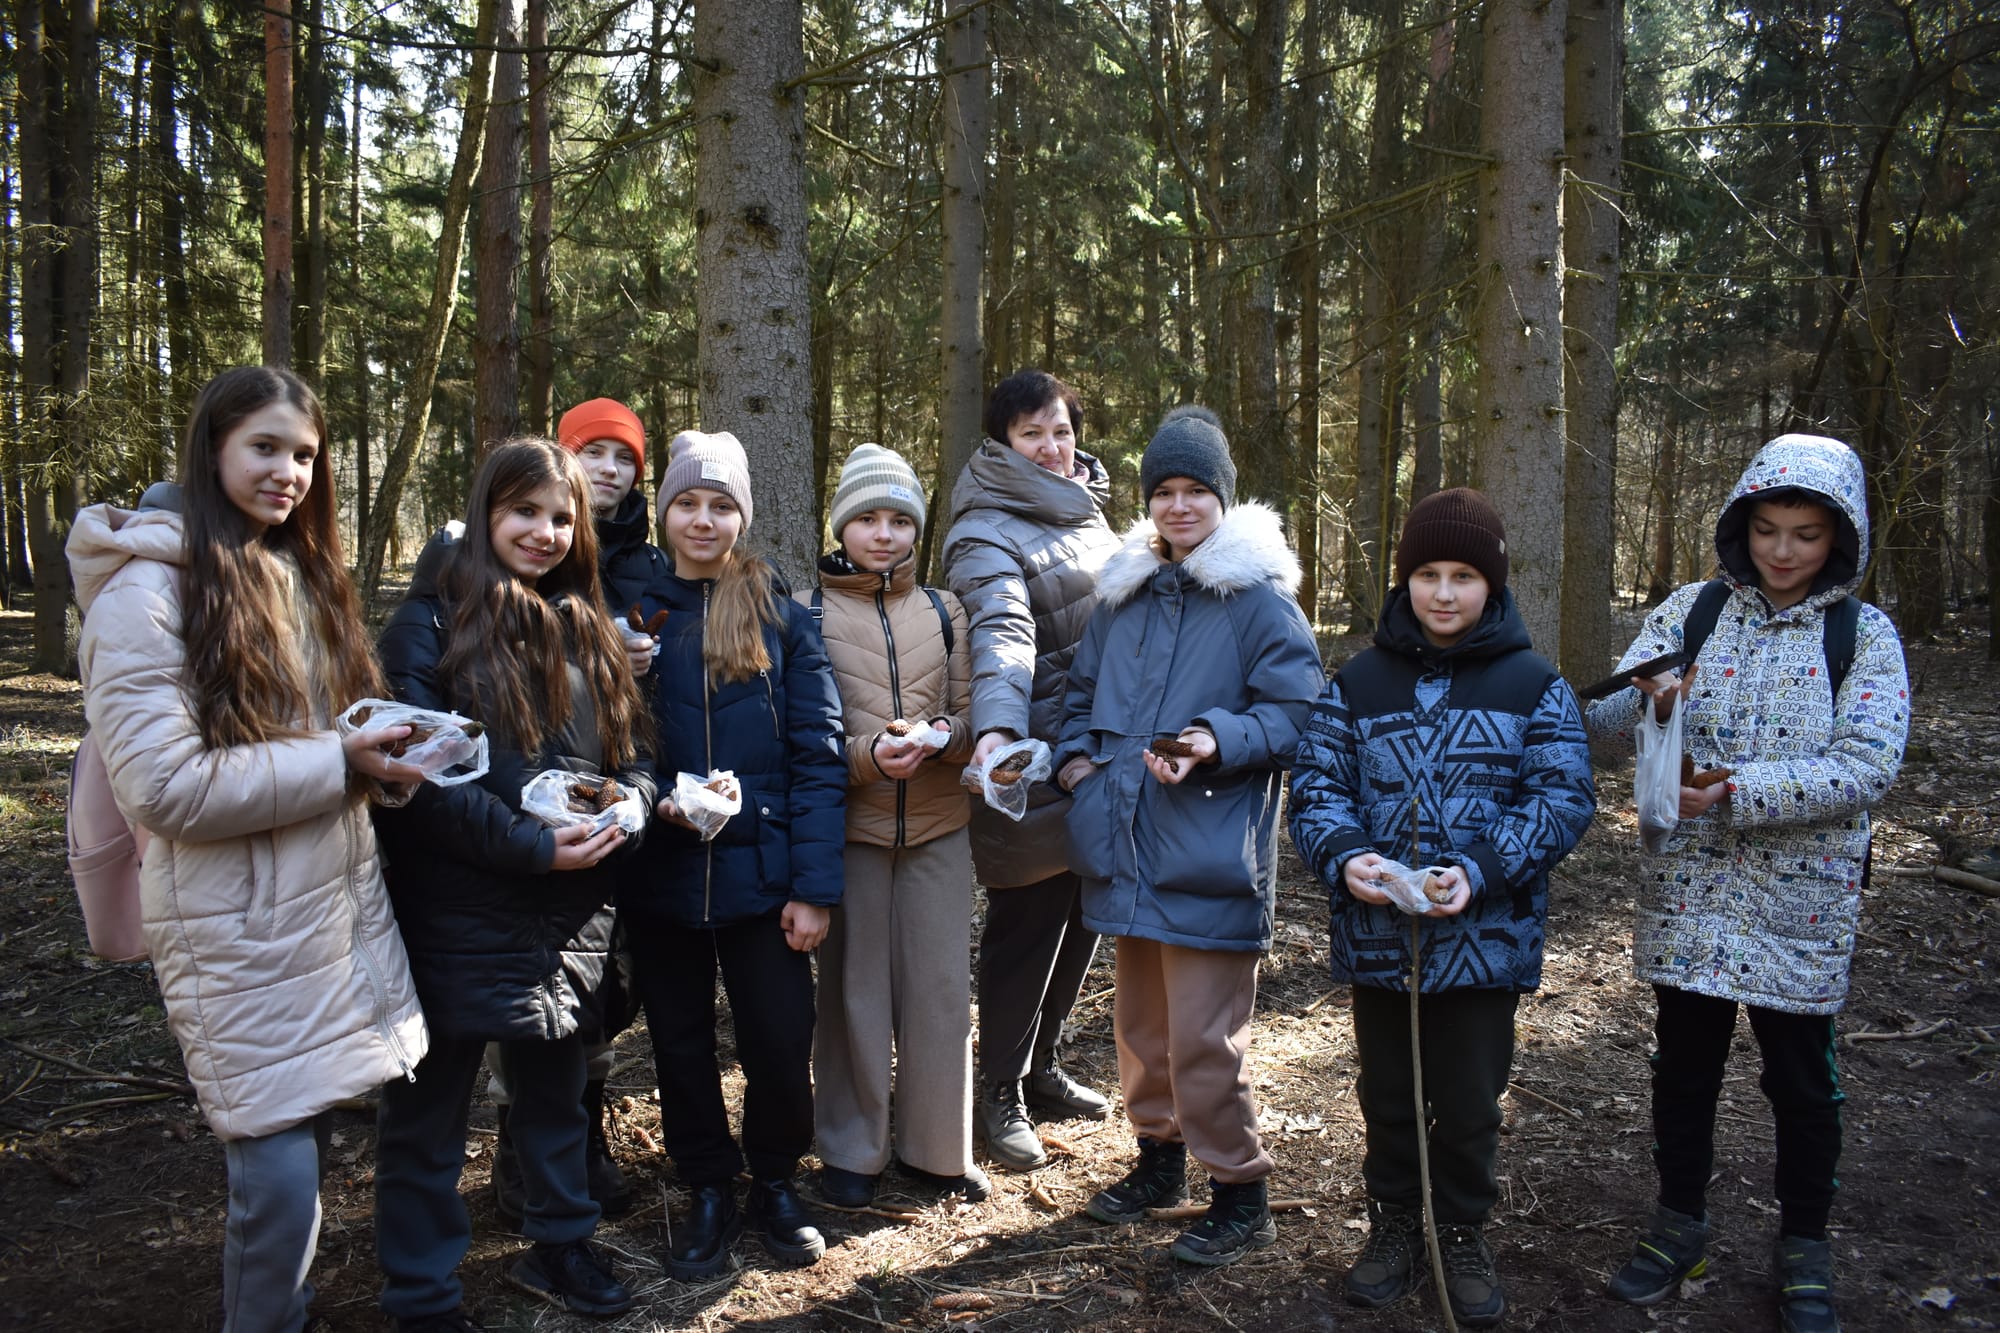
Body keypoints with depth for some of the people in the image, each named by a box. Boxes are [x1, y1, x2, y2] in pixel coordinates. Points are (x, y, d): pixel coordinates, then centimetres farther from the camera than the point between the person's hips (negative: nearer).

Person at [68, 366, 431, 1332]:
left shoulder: (299, 574, 12)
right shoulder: (148, 589, -13)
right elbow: (164, 785, -20)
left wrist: (383, 743, 3)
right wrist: (337, 764, -18)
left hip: (338, 901, 7)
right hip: (242, 929, -7)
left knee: (305, 1141, 16)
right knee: (280, 1174, -2)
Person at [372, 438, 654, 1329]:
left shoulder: (587, 632, 10)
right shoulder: (431, 626, -8)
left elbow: (631, 756, 12)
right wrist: (530, 845, -21)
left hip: (570, 916, 6)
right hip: (458, 914, -5)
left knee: (556, 1090, 21)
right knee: (427, 1113, 8)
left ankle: (560, 1247, 40)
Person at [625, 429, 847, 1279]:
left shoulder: (778, 612, -1)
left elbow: (818, 754, -5)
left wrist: (814, 884, -11)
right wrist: (649, 799, -17)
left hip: (762, 874, -1)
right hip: (660, 880, 2)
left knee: (780, 1045, 4)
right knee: (681, 1047, 13)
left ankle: (775, 1186, 30)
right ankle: (709, 1192, 34)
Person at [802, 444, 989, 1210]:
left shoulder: (943, 610, 9)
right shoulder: (808, 611, 0)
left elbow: (968, 711, 11)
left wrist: (947, 736, -12)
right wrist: (867, 755, -19)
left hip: (937, 826, 3)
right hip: (849, 828, -2)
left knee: (940, 989, 6)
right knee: (854, 989, 6)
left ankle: (935, 1146, 23)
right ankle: (850, 1152, 22)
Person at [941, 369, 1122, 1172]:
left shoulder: (1085, 511, 12)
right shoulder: (987, 535, -14)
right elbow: (1000, 635, -31)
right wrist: (996, 728, -47)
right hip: (1032, 761, -8)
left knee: (1081, 915, 16)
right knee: (1027, 921, 0)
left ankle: (1039, 1066, 33)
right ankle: (1001, 1095, 16)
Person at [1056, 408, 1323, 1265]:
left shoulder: (1258, 597, -6)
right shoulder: (1123, 593, 13)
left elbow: (1293, 712, -9)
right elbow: (1082, 691, 24)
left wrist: (1216, 740, -24)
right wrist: (1075, 754, 7)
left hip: (1210, 857, -6)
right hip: (1129, 851, 7)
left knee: (1202, 1038, -4)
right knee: (1140, 1024, 18)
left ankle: (1239, 1194, 15)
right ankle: (1159, 1156, 38)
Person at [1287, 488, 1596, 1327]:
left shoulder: (1533, 685, -2)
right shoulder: (1359, 683, 3)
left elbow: (1564, 800, -7)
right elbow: (1316, 784, 1)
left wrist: (1481, 869, -21)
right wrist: (1343, 855, -19)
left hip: (1485, 937, -1)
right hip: (1375, 935, 2)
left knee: (1468, 1102, 11)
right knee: (1388, 1094, 17)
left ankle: (1462, 1236, 33)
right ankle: (1393, 1222, 36)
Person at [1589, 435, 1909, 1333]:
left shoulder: (1864, 635, -4)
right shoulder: (1693, 611, -1)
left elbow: (1867, 768, -15)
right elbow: (1605, 722, -7)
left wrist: (1735, 792, -25)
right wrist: (1650, 701, -29)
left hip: (1800, 904, -1)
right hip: (1687, 893, 1)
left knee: (1802, 1081, 14)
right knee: (1683, 1064, 15)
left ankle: (1804, 1246, 34)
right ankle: (1680, 1222, 35)